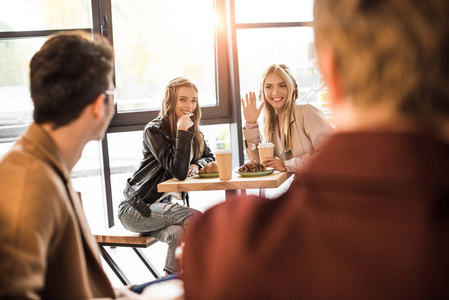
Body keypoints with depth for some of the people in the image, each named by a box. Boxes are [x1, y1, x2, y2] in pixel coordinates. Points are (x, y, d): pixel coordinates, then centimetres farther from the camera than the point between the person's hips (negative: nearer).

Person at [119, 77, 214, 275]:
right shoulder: (154, 130, -15)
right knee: (194, 218, -28)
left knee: (179, 234, -29)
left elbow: (209, 158, 18)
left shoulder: (193, 131, 8)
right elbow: (178, 172, -24)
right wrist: (183, 131, -24)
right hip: (136, 208, -6)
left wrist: (196, 165, -5)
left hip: (165, 206, 6)